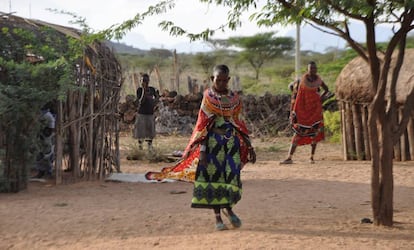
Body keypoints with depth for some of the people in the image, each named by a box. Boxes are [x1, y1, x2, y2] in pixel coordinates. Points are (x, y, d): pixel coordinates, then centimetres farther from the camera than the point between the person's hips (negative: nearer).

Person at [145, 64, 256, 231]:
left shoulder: (234, 99, 7)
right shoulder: (208, 98, 0)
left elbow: (240, 124, 12)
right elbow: (202, 125, -3)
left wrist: (249, 147, 9)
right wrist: (202, 150, -9)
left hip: (232, 141, 2)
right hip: (213, 141, -2)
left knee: (231, 175, -4)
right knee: (213, 176, -2)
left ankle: (228, 207, 22)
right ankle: (217, 217, 8)